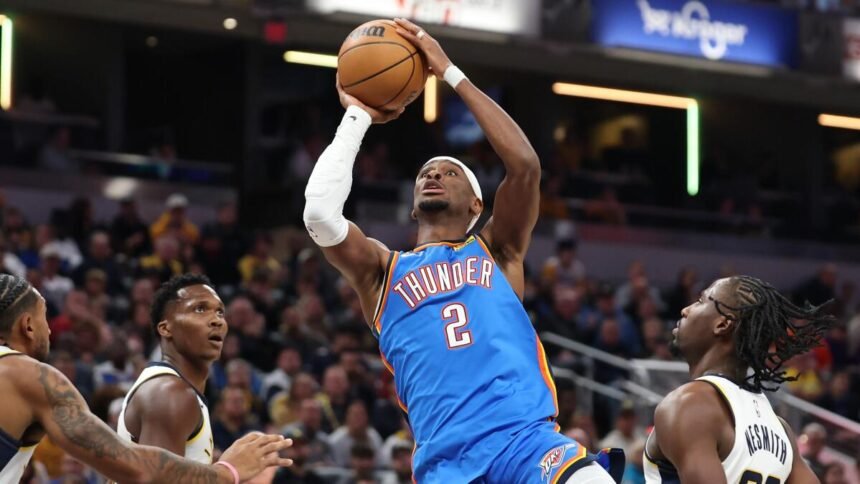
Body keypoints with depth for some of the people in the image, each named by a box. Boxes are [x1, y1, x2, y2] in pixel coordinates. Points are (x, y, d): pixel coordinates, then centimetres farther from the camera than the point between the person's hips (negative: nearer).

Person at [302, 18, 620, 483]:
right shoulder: (382, 272, 20)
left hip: (527, 437, 0)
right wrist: (357, 117, 13)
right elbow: (319, 212, 1)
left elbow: (525, 164, 4)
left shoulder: (497, 251, 21)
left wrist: (451, 73, 8)